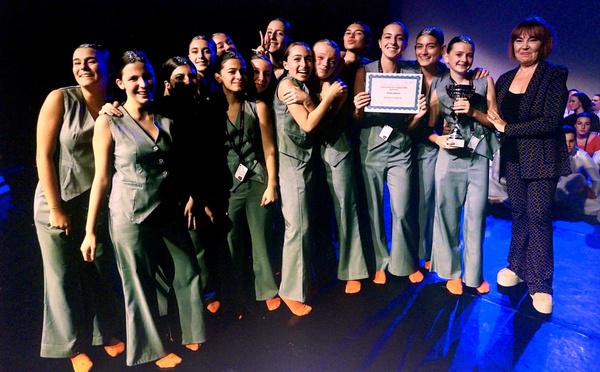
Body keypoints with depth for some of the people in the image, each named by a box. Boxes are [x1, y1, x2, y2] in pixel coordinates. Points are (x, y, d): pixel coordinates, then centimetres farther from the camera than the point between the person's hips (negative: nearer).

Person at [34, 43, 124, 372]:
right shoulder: (60, 99, -12)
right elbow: (43, 156, -13)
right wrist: (56, 209, -13)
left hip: (96, 203, 4)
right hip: (58, 203, -4)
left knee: (100, 271, 13)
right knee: (64, 277, 8)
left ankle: (105, 333, 33)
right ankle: (74, 345, 27)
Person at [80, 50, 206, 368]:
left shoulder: (167, 121, 3)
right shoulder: (108, 122, -8)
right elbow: (101, 178, -8)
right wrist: (90, 231, -7)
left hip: (168, 212, 4)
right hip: (131, 216, -4)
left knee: (188, 272, 12)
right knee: (141, 285, 9)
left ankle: (191, 333, 36)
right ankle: (153, 348, 31)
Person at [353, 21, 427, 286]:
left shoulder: (410, 76, 4)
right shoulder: (364, 72, 1)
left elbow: (408, 124, 6)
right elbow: (356, 121, 1)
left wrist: (419, 114, -15)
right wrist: (358, 109, -21)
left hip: (400, 150, 0)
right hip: (371, 149, 0)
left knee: (402, 211, -1)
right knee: (374, 211, 7)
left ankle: (407, 262, 23)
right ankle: (380, 262, 27)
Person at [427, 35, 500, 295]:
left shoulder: (485, 82, 6)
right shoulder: (438, 87, 4)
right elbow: (429, 127, 5)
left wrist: (473, 112, -12)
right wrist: (439, 140, -14)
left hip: (479, 157, 1)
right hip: (450, 157, -1)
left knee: (476, 217, 3)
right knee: (448, 215, 1)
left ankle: (474, 273, 20)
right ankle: (452, 272, 19)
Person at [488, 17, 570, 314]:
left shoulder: (554, 76, -7)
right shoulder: (505, 79, 9)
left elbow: (550, 121, -18)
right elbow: (497, 117, 14)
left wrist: (507, 128, -16)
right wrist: (492, 119, -8)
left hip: (542, 159, -4)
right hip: (513, 159, 5)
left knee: (539, 218, -2)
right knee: (519, 214, 13)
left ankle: (540, 285, 10)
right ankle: (517, 266, 28)